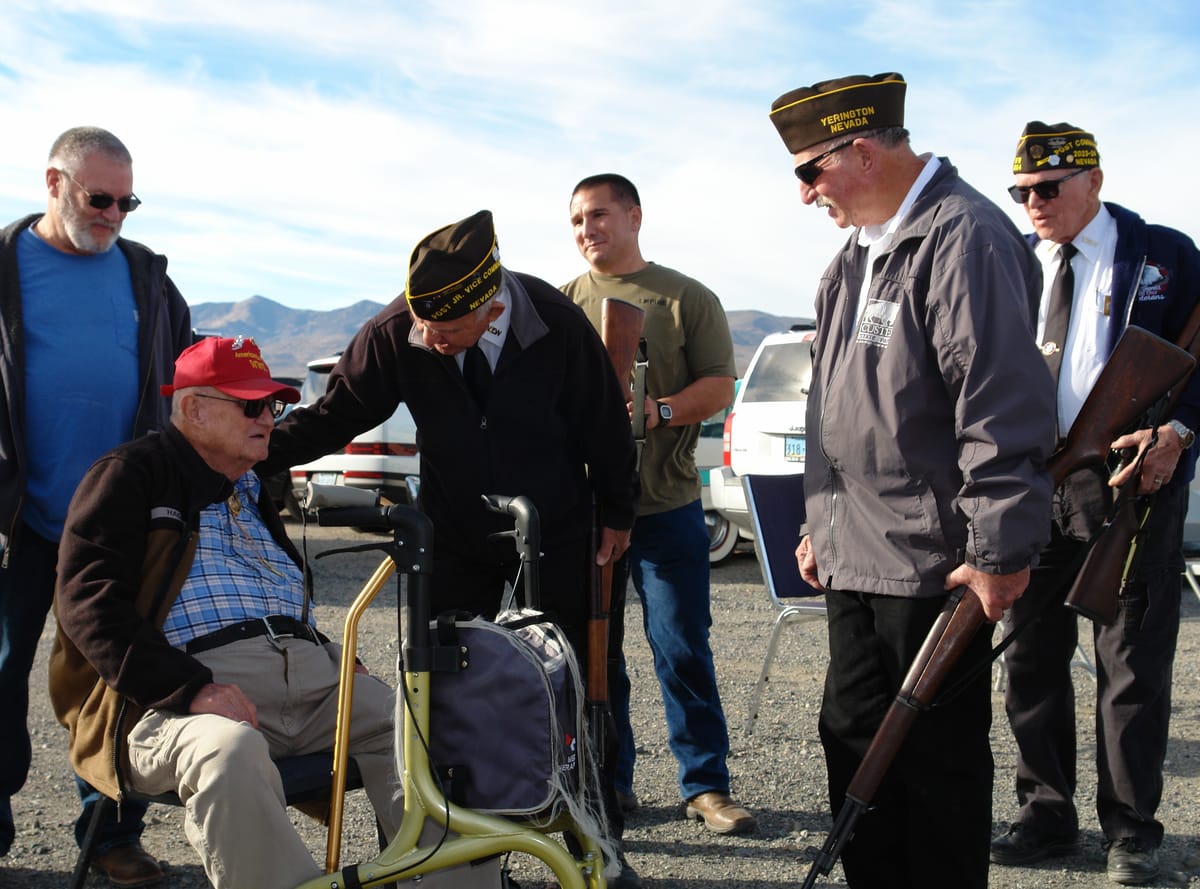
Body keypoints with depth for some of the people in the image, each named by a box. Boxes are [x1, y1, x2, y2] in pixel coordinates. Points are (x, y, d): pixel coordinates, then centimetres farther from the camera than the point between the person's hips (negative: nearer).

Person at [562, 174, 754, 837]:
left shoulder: (687, 298, 5)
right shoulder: (563, 303, 12)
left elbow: (719, 385, -1)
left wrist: (662, 411, -18)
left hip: (666, 505, -2)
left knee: (683, 651, 0)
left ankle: (706, 785, 12)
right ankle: (607, 782, 22)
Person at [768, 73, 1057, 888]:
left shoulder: (962, 237, -15)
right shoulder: (860, 253, 15)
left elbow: (1002, 407, -21)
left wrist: (1000, 550, -21)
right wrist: (822, 525, 22)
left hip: (934, 563, -9)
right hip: (856, 559, 9)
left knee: (939, 759, 3)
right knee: (855, 738, 15)